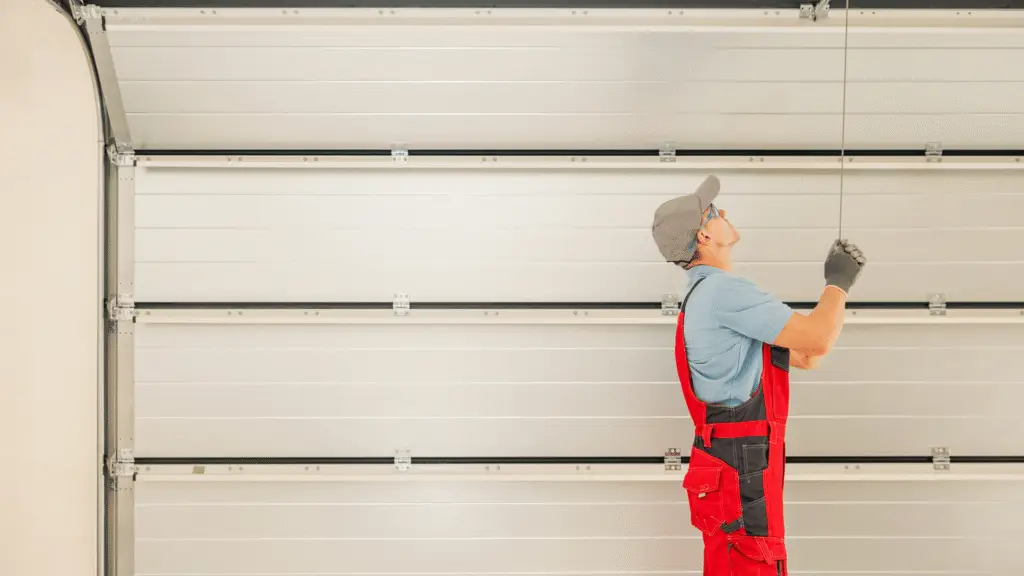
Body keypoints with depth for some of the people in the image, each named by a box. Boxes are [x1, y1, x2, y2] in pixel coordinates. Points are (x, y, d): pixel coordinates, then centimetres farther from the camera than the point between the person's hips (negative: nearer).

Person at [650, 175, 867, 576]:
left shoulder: (709, 295, 16)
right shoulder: (724, 290, -17)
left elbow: (805, 356, 18)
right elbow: (818, 340, -18)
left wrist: (838, 283, 13)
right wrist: (838, 282, 0)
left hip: (731, 459, 10)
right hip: (740, 468, -10)